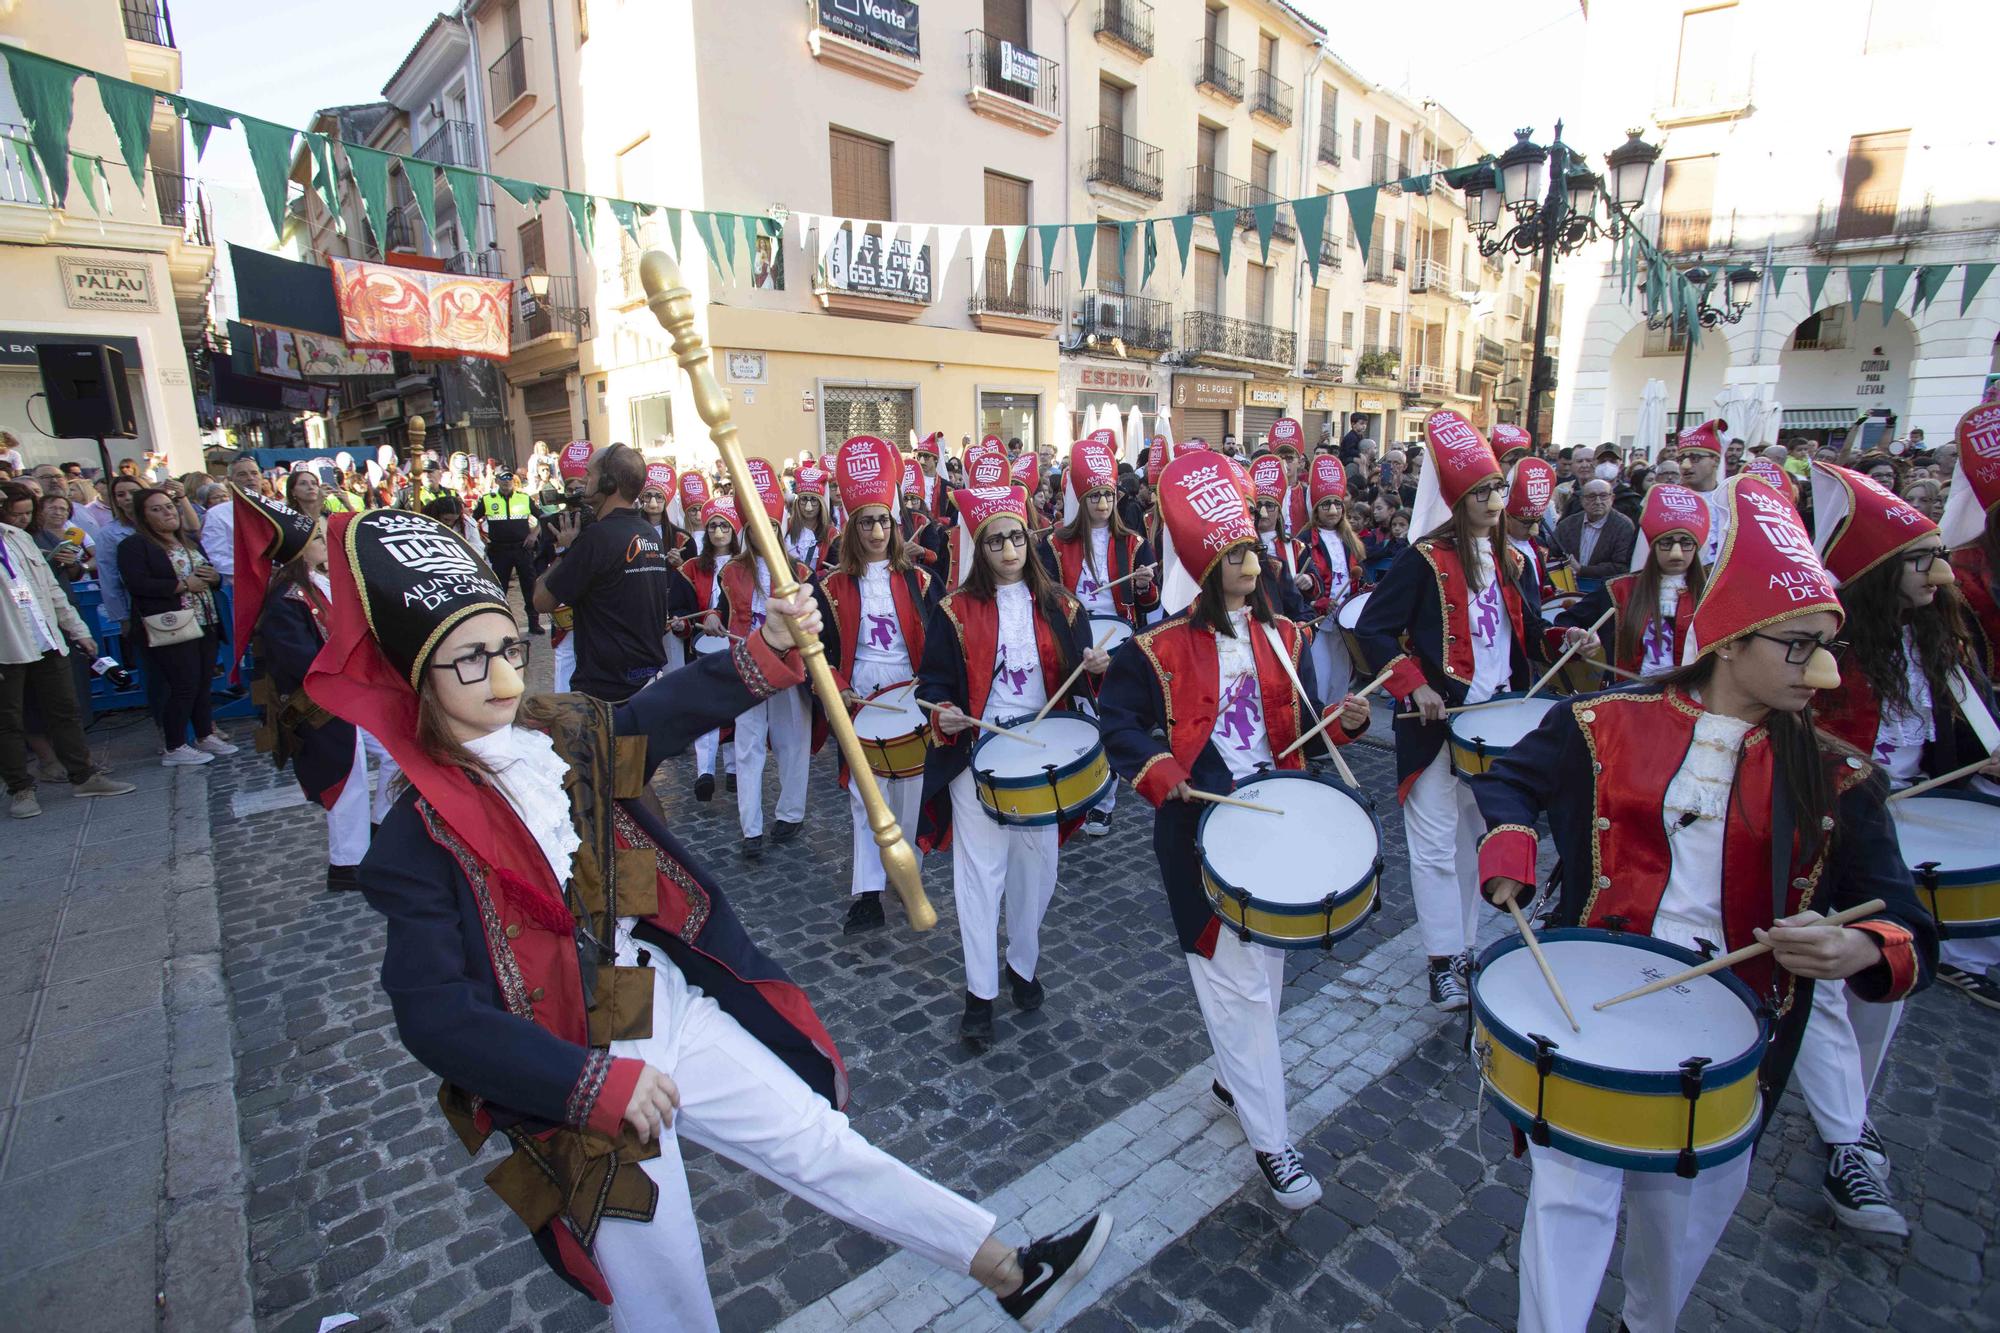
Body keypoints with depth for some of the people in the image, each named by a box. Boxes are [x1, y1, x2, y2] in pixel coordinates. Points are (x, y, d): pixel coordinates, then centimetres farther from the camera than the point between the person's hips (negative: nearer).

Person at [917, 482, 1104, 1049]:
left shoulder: (1058, 605, 4)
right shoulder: (956, 609, -2)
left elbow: (1078, 673, 7)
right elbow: (934, 677, -1)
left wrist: (1095, 667, -15)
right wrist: (942, 710, -21)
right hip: (977, 754, -2)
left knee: (1037, 864, 13)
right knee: (980, 871, 2)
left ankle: (1024, 964, 36)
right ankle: (980, 992, 16)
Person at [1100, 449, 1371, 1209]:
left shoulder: (1283, 637, 6)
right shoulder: (1161, 648, -9)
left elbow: (1302, 725, 11)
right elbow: (1120, 721, -5)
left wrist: (1345, 722, -8)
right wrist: (1157, 770, -19)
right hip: (1202, 827, -5)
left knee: (1264, 960, 17)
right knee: (1235, 976, -1)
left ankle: (1235, 1078, 41)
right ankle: (1272, 1142, 11)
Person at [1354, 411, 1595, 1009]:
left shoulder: (1511, 560, 10)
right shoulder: (1424, 559, -10)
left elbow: (1526, 635, 16)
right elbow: (1372, 628, -14)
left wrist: (1565, 639, -3)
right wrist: (1414, 685, -21)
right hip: (1437, 721, -7)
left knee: (1477, 836, 16)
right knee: (1436, 843, 0)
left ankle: (1465, 942, 30)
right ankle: (1444, 960, 11)